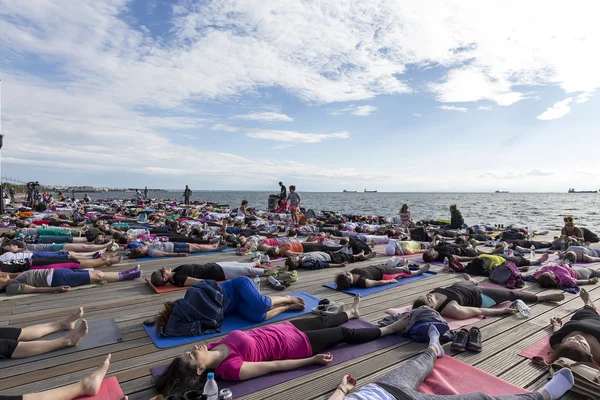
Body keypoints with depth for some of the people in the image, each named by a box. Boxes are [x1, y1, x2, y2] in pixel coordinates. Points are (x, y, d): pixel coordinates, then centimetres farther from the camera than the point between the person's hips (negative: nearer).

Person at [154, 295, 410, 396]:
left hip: (281, 329, 6)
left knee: (323, 321, 27)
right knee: (345, 334, 8)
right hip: (294, 344, -6)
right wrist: (313, 360, -20)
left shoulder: (216, 348, -11)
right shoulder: (230, 368, -31)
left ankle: (351, 313, 60)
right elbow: (275, 365, -27)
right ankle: (392, 328, 30)